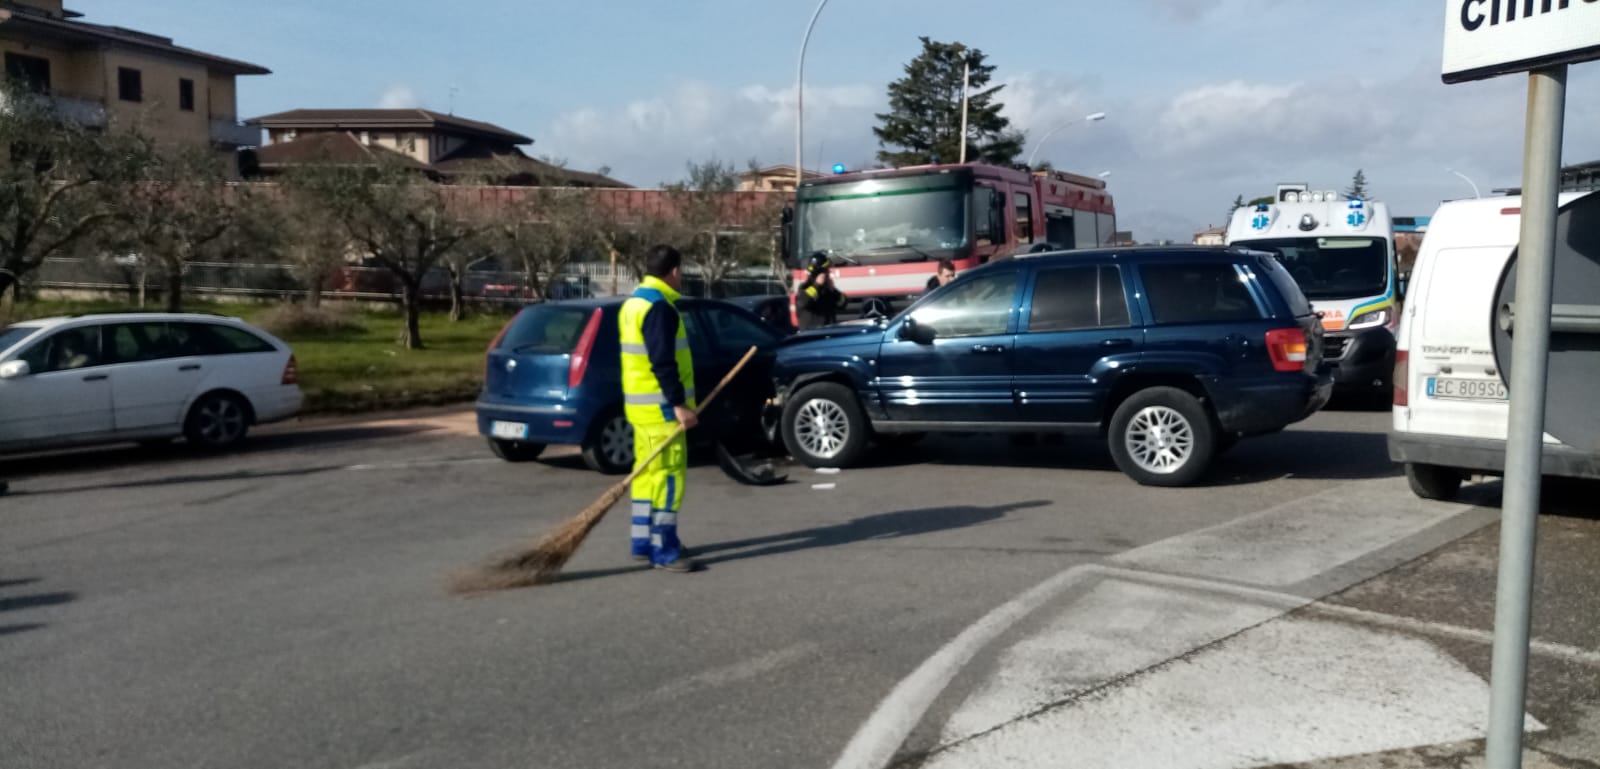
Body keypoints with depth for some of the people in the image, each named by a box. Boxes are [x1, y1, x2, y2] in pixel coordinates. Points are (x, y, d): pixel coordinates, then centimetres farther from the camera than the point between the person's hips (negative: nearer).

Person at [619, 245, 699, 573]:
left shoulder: (633, 302, 16)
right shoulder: (659, 307, -17)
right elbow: (662, 362, -23)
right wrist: (679, 403, -22)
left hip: (642, 404, 10)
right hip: (661, 406, -10)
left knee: (648, 473, 14)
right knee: (668, 475, -7)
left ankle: (643, 542, 21)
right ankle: (663, 550, -4)